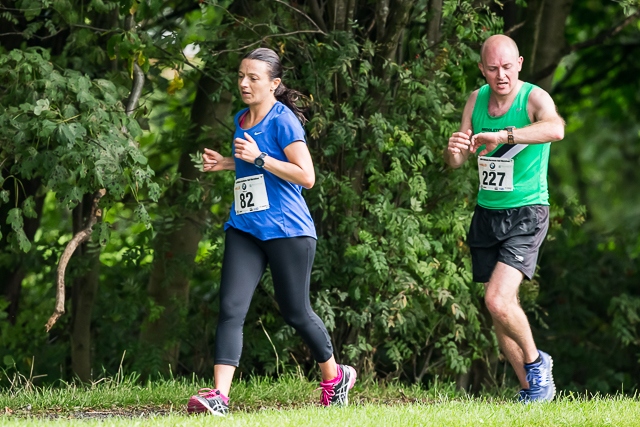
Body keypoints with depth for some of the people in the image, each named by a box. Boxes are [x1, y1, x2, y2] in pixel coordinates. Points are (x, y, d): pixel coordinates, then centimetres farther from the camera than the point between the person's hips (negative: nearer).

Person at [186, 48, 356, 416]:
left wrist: (259, 158, -20)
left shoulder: (283, 120, -10)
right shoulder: (241, 120, 13)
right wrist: (228, 163, 12)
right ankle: (219, 395, -18)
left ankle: (335, 376, 31)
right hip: (245, 230, 6)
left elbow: (306, 176, -16)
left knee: (295, 312, 6)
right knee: (231, 309, -10)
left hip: (287, 230, -6)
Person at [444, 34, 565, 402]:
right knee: (500, 308, 7)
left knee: (498, 300, -20)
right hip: (486, 215, 6)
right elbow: (457, 161, 7)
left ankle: (536, 361, 5)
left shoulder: (535, 98, -12)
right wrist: (454, 150, -18)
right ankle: (530, 387, 20)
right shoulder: (476, 100, 5)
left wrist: (502, 135, -47)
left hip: (526, 213, -6)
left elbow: (556, 128, -36)